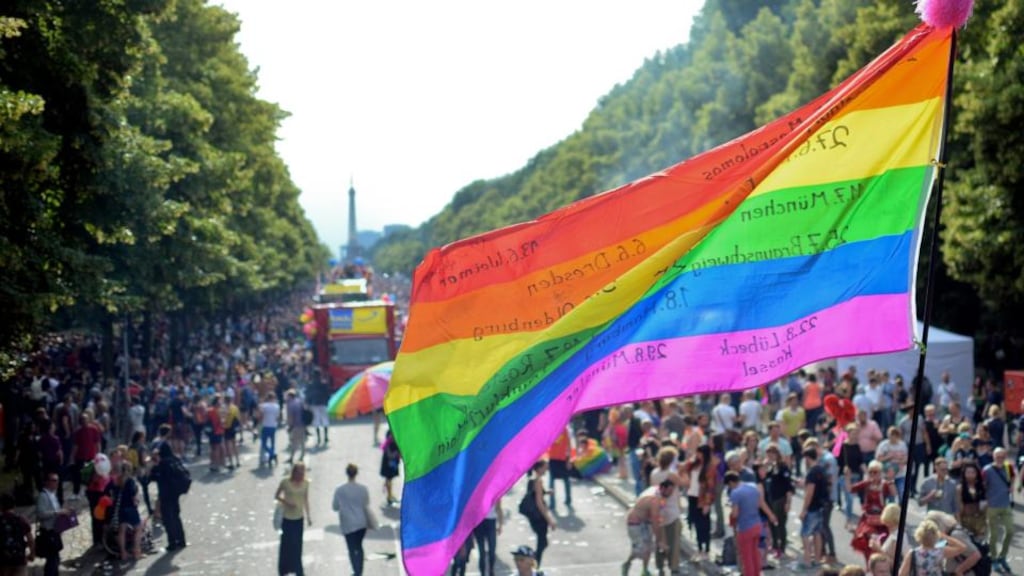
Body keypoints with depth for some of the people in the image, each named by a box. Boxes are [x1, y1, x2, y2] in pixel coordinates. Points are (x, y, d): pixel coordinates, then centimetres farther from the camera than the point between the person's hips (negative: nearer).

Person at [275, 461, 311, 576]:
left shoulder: (305, 483, -5)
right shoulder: (285, 482, -15)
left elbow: (306, 499, 6)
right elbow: (276, 496, -4)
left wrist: (308, 515, 7)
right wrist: (286, 503, -20)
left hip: (299, 518, 3)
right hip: (287, 518, -3)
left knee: (297, 545, 11)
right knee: (286, 544, 2)